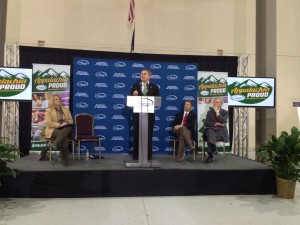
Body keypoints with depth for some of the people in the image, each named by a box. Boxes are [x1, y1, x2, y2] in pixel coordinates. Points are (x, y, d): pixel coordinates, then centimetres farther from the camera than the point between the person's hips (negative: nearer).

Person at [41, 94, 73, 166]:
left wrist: (66, 123, -6)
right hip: (53, 130, -4)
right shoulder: (49, 110, 4)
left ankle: (55, 144, -38)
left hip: (65, 129, 4)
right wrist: (59, 125, -18)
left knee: (69, 128, -35)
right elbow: (49, 123, -6)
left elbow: (71, 120, 16)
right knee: (65, 137, -35)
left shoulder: (66, 110, 18)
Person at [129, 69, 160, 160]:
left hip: (149, 114, 0)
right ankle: (136, 155, 14)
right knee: (137, 134, 5)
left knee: (148, 134, 6)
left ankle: (148, 155, 15)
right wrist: (133, 95, -19)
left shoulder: (154, 87, 4)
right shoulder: (135, 85, 6)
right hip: (137, 113, 1)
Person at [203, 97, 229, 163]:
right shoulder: (210, 112, 14)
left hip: (221, 131, -1)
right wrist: (216, 124, -10)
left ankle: (210, 156, -29)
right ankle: (210, 155, -39)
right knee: (210, 132, -37)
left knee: (210, 135, -35)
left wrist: (217, 112, -10)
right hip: (212, 130, 2)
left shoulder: (225, 112, 9)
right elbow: (206, 123, 1)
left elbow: (223, 122, -11)